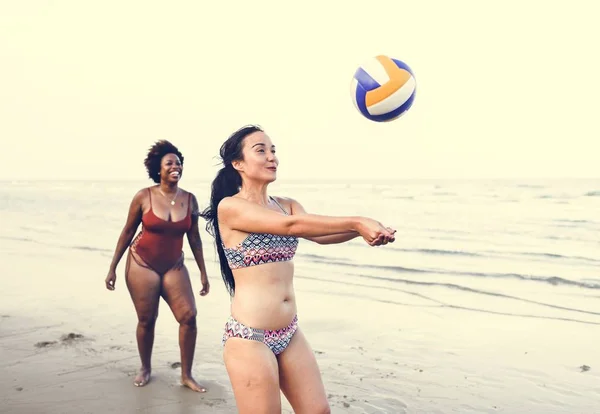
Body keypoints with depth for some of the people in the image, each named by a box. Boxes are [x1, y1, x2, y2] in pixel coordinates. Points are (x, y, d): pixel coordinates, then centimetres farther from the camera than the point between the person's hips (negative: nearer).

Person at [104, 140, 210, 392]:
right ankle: (145, 369, 30)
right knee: (146, 320, 6)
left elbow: (194, 238, 6)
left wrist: (203, 272, 7)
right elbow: (127, 232, 0)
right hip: (142, 265, -2)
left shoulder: (189, 199, -2)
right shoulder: (144, 197, -9)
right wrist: (113, 268, 1)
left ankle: (186, 375, 8)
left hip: (174, 267, 2)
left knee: (189, 317, -7)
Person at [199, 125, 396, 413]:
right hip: (250, 337, -7)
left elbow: (319, 235, -8)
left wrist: (362, 228, -26)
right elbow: (291, 226, -24)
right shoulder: (229, 207, -12)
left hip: (290, 333, 7)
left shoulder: (287, 205, 9)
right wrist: (357, 222, -26)